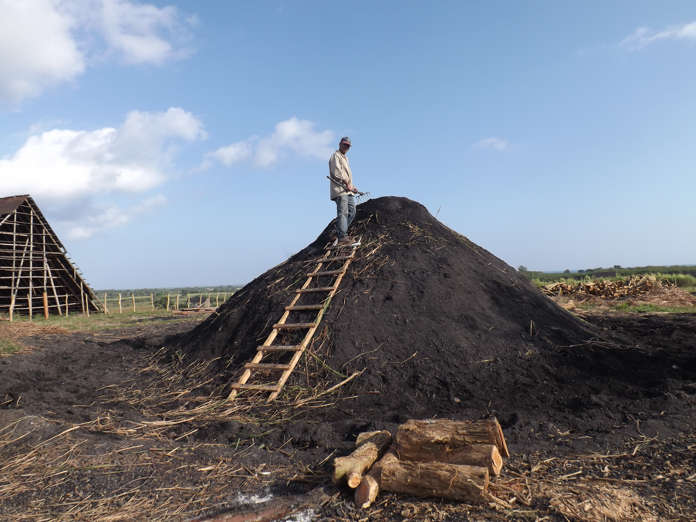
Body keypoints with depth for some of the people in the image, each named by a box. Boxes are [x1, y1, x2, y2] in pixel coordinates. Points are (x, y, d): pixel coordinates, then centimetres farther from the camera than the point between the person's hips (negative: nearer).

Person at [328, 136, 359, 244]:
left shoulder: (345, 158, 29)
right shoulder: (336, 156, -1)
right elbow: (337, 173, -14)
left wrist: (352, 186, 17)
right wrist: (347, 184, -13)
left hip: (347, 190, 10)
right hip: (340, 189, -10)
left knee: (351, 212, 7)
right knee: (343, 213, -15)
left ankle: (340, 232, 12)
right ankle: (342, 236, -17)